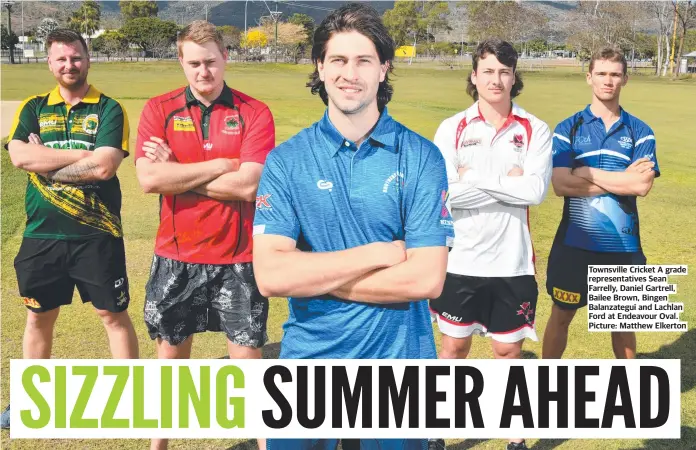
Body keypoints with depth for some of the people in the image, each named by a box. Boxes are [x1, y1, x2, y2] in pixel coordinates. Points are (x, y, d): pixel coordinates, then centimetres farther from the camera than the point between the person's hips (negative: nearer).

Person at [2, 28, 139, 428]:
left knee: (114, 314, 7)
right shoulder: (33, 108, 6)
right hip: (42, 233, 3)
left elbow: (105, 166, -18)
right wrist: (83, 155, -16)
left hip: (97, 233, -3)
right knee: (39, 316, 15)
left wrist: (45, 164, -11)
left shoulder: (108, 109, -3)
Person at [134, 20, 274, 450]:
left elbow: (247, 186, -18)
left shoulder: (255, 113, -6)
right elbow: (149, 178, -15)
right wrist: (219, 165, -15)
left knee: (247, 356, 6)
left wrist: (176, 174, -12)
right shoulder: (159, 109, -1)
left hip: (238, 259, -2)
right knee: (171, 354, 17)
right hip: (176, 258, 2)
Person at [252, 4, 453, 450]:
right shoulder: (286, 160, -4)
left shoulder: (421, 157, -6)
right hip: (308, 361, 1)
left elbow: (427, 278, -15)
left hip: (398, 361, -1)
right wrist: (378, 253, -17)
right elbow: (270, 275, -14)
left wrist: (313, 278, -14)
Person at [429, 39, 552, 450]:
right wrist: (507, 182, -14)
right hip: (460, 260, 0)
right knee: (455, 345, 13)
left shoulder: (535, 130, -1)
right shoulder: (453, 128, -2)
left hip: (512, 262, 0)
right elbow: (444, 192, -15)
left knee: (508, 351, 10)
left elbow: (535, 190, -16)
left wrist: (475, 177, -14)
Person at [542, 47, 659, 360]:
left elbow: (643, 185, -14)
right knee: (561, 315, 12)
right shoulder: (568, 129, -1)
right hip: (574, 242, 0)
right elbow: (560, 185, -14)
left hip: (623, 244, 1)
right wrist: (622, 178, -13)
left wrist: (588, 174, -13)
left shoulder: (640, 132, 1)